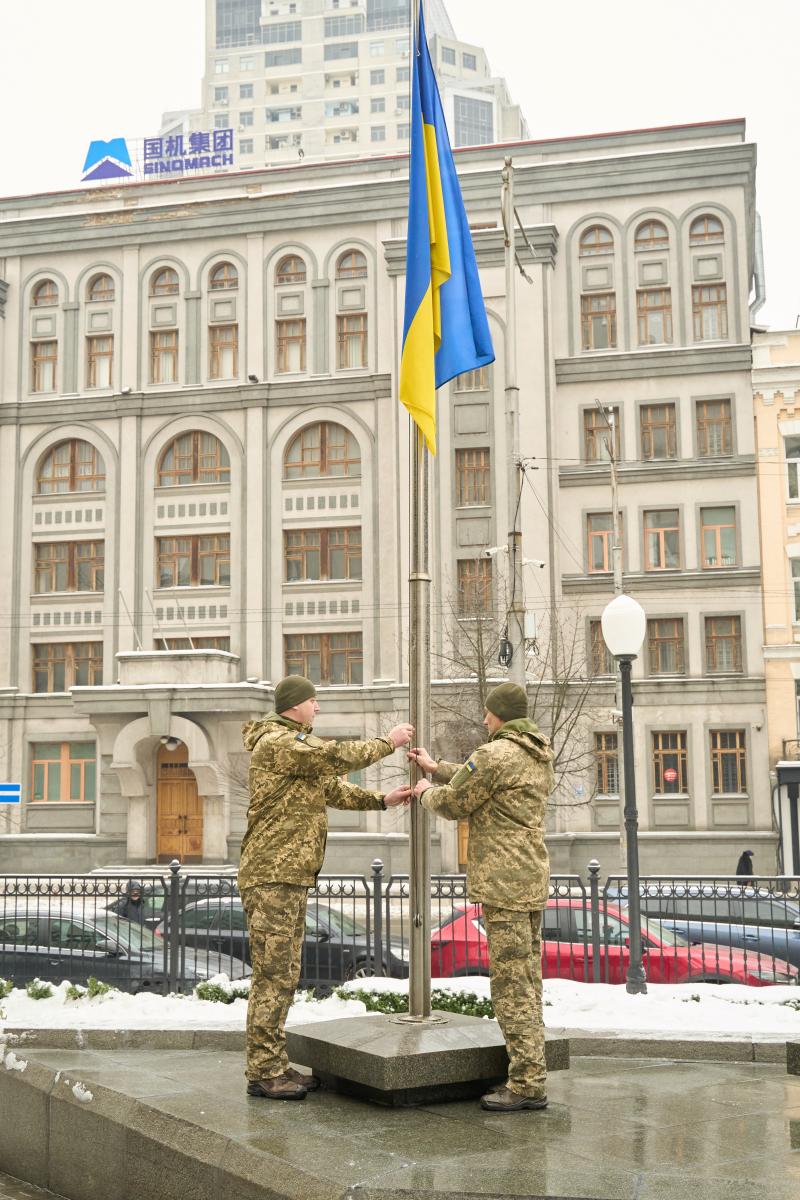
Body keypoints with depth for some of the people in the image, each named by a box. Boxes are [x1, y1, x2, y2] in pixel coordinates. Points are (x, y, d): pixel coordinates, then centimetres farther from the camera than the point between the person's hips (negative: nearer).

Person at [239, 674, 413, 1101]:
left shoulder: (296, 746, 22)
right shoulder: (276, 743, -13)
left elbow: (333, 790, 22)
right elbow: (340, 758, -17)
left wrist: (382, 800, 13)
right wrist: (388, 741, -5)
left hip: (291, 877, 11)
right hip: (273, 876, -11)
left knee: (284, 974, 12)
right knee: (273, 975, -8)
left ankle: (275, 1066, 18)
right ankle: (263, 1073, -3)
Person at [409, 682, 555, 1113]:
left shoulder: (494, 755, -14)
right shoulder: (540, 757, 15)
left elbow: (453, 803, -4)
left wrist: (426, 793, 19)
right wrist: (435, 767, 34)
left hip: (504, 883, -9)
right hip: (532, 882, 9)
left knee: (511, 985, -6)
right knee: (526, 982, 11)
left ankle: (527, 1083, -5)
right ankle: (530, 1078, 15)